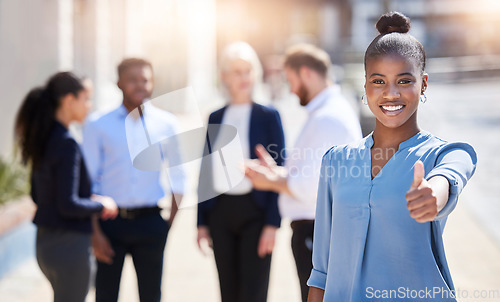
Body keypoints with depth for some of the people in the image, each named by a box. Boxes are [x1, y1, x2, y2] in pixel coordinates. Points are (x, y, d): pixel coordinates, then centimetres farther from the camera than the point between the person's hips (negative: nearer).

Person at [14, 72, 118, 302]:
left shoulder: (43, 139, 7)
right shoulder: (66, 143, -20)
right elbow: (68, 205, -23)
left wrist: (89, 200, 11)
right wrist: (101, 206, -7)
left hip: (44, 241, 9)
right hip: (69, 245, -9)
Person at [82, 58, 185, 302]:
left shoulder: (166, 124, 3)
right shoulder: (97, 126, -1)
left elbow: (178, 179, 8)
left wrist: (170, 223, 1)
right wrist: (94, 231, -7)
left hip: (150, 221, 1)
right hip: (110, 221, -1)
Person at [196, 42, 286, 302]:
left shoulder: (268, 117, 0)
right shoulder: (215, 118, 11)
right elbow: (205, 171, 13)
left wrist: (272, 223, -10)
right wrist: (202, 222, 9)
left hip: (254, 212, -4)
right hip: (220, 211, 4)